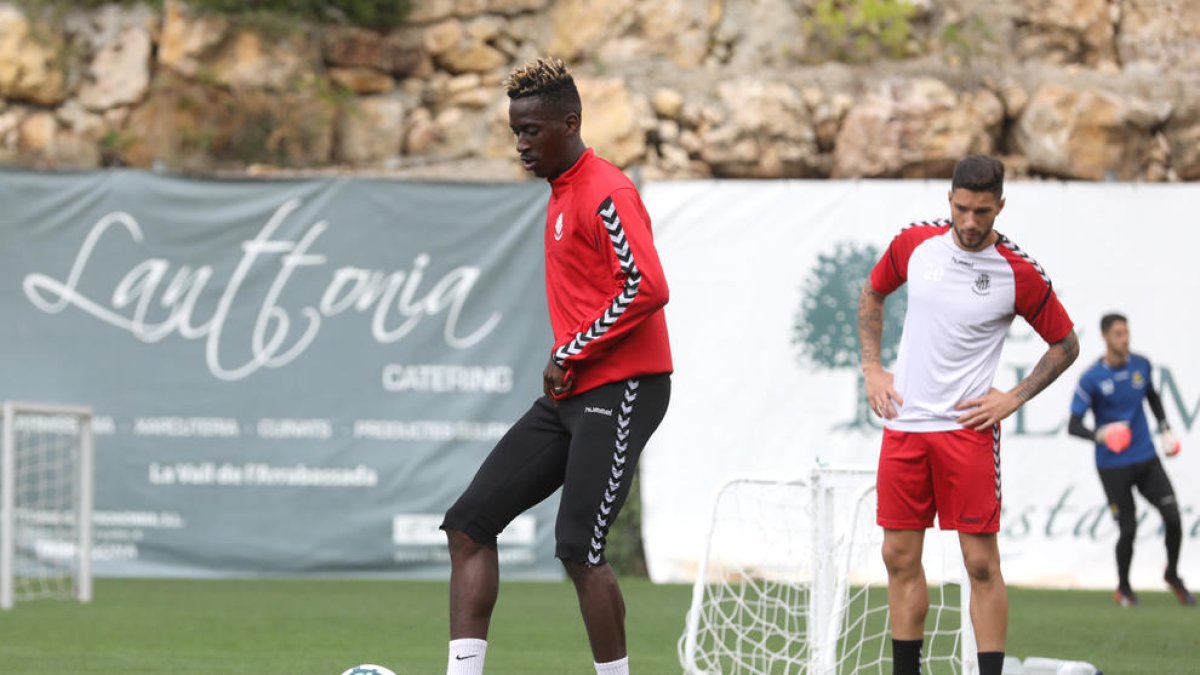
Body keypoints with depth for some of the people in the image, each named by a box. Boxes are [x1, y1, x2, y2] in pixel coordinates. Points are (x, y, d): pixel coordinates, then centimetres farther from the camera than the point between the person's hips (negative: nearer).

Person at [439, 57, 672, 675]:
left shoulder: (605, 193, -13)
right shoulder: (560, 195, 17)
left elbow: (647, 289, -23)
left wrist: (570, 354, -15)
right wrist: (565, 361, 13)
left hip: (621, 388, -10)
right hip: (570, 392, 10)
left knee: (577, 548, -13)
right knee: (469, 524, 1)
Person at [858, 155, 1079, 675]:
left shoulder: (1019, 274, -9)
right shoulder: (914, 243, 0)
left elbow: (1065, 344, 4)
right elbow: (872, 294, 20)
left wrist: (1014, 398, -5)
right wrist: (872, 368, 10)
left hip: (968, 427, -3)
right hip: (903, 420, 4)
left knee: (981, 562, -6)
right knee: (900, 557, 5)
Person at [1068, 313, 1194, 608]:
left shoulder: (1141, 365, 2)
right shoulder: (1091, 379, -13)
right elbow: (1073, 425, -15)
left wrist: (1165, 428, 14)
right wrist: (1099, 435, -33)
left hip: (1146, 459, 4)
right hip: (1113, 466, -4)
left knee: (1172, 516, -6)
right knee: (1128, 529, -3)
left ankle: (1172, 575, 19)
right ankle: (1123, 588, 22)